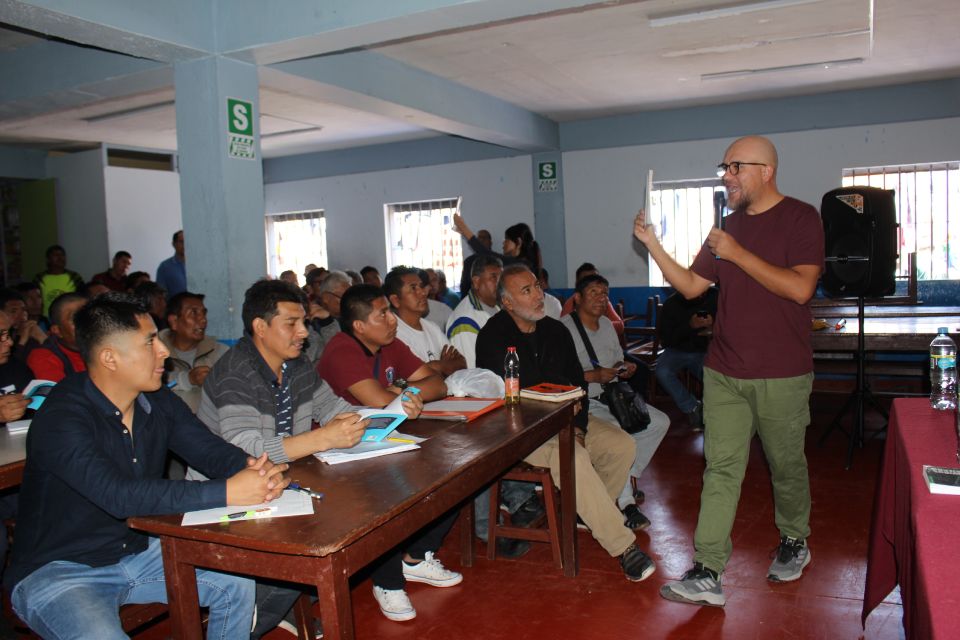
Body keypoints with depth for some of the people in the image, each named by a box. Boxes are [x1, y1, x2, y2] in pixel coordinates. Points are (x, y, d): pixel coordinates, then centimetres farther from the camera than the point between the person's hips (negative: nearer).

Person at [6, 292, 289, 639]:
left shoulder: (159, 402, -2)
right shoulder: (61, 419, -25)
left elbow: (212, 450, -5)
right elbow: (120, 496, -36)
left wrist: (256, 469, -29)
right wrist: (227, 493, -40)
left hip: (136, 552, 6)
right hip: (58, 570, -6)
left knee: (240, 583, -4)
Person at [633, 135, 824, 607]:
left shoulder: (800, 218, -6)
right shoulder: (728, 226, 12)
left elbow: (800, 288, -19)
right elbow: (691, 286, 12)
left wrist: (737, 253, -19)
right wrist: (653, 245, 2)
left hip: (781, 375, -4)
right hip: (723, 373, 4)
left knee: (786, 466, 13)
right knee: (721, 469, 0)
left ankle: (794, 542, 38)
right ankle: (707, 573, 1)